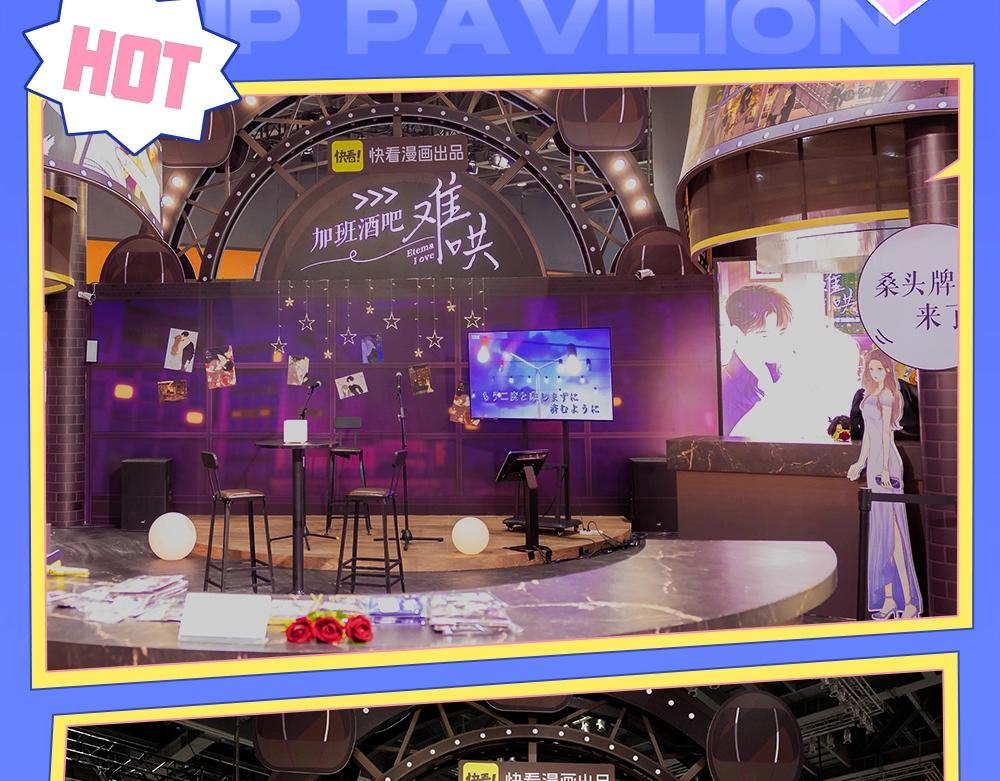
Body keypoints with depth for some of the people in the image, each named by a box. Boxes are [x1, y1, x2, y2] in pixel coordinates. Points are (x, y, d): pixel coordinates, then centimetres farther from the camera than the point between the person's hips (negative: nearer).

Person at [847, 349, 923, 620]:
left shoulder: (886, 395, -8)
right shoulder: (871, 395, 17)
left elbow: (886, 431, -16)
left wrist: (884, 467, -22)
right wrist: (860, 463, 28)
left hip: (886, 462, -9)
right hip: (874, 463, 9)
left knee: (892, 528, -10)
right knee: (881, 530, 9)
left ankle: (909, 600, -8)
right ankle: (888, 597, 14)